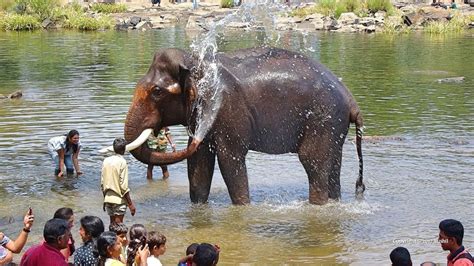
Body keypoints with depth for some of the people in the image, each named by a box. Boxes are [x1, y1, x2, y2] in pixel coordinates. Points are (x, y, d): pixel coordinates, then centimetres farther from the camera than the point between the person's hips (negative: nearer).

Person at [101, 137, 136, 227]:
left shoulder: (106, 161, 4)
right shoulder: (122, 162, -13)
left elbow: (102, 183, 8)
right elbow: (124, 186, -16)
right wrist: (130, 204, -11)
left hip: (108, 198, 6)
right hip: (119, 199, -6)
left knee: (112, 223, 15)